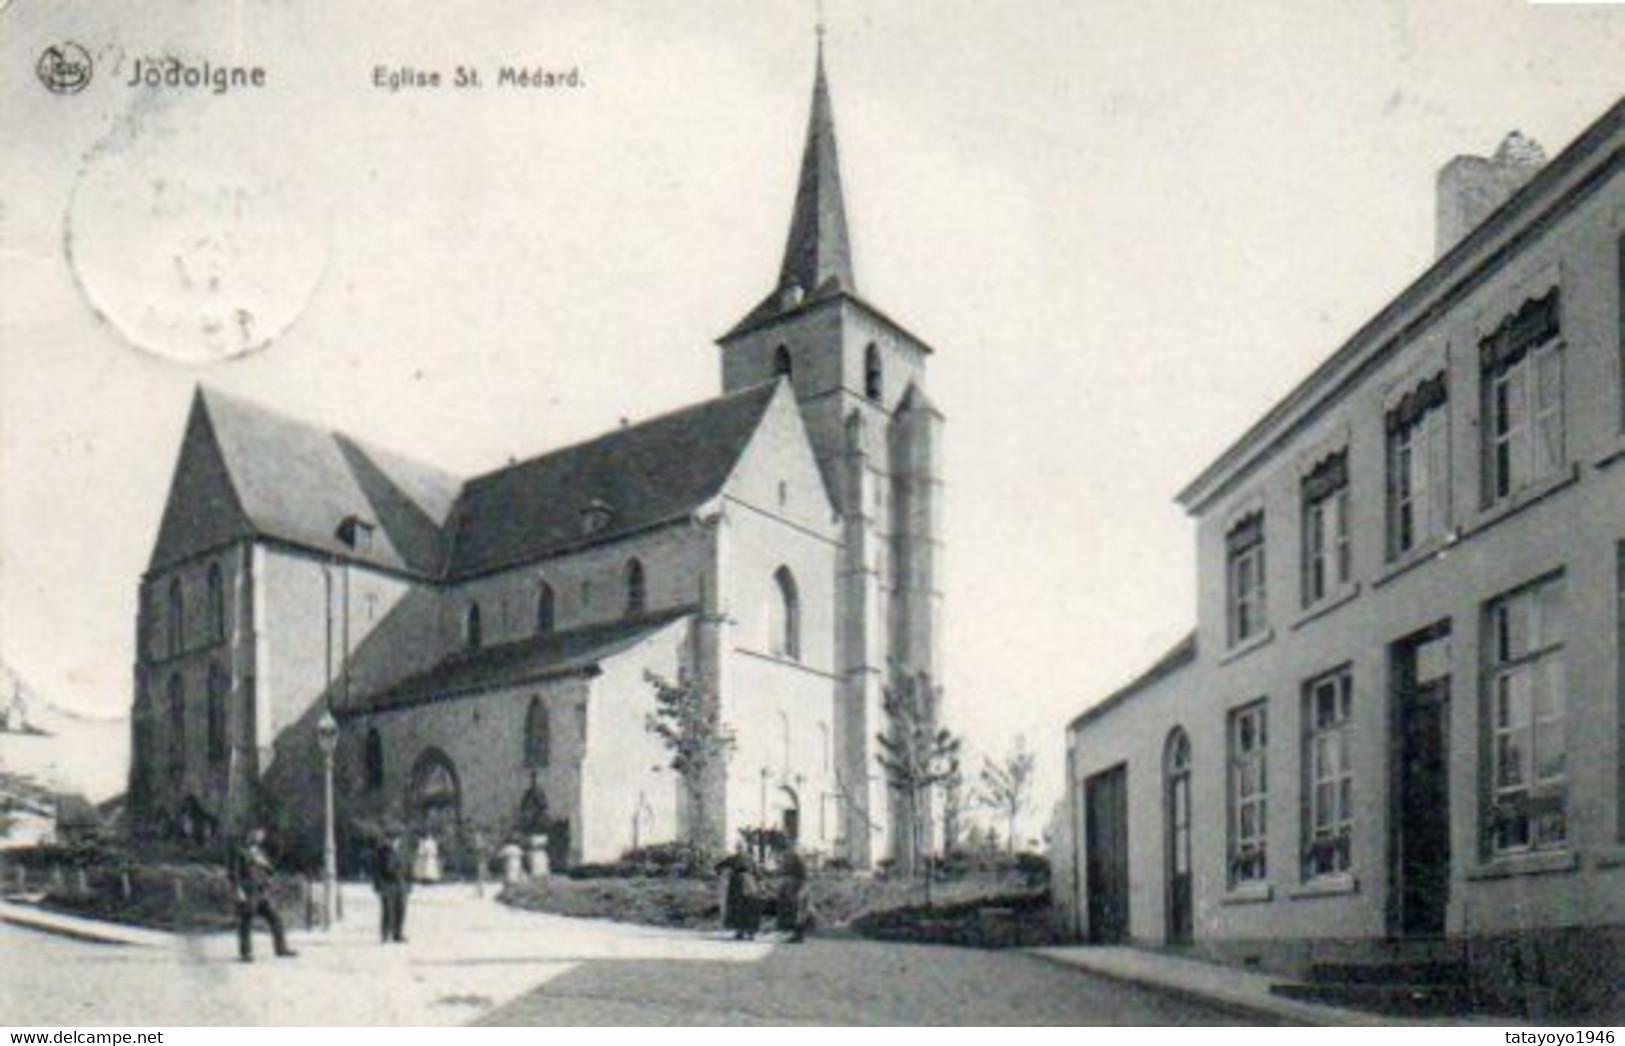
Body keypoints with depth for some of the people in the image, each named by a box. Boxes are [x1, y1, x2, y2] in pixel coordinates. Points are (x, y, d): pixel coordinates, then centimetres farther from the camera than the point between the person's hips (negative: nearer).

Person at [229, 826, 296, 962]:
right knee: (246, 924, -3)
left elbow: (270, 870, 20)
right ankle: (245, 953, 7)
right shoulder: (240, 853, -3)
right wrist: (238, 891, -18)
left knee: (275, 919, 3)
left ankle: (281, 949, 8)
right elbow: (234, 873, -11)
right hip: (247, 895, -7)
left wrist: (262, 863, 1)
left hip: (263, 894, 7)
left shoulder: (259, 853, 19)